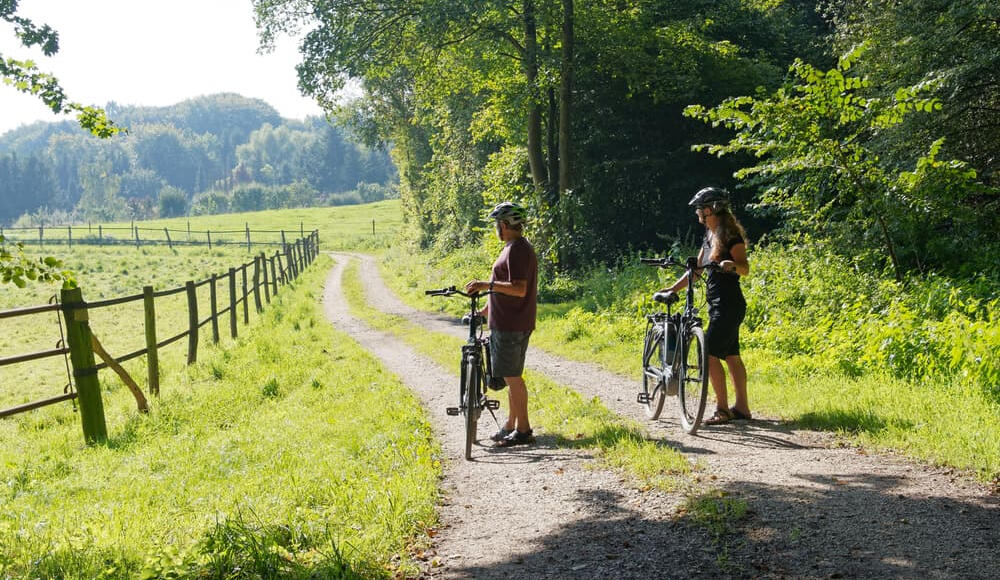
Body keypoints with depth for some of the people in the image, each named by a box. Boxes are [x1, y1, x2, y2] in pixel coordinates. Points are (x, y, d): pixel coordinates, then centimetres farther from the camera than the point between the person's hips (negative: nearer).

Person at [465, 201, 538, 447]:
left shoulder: (517, 250, -17)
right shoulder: (518, 248, 16)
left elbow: (519, 289, -27)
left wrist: (487, 284, -27)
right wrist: (486, 309, 25)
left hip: (511, 326, -10)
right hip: (508, 323, 10)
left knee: (512, 377, -4)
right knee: (512, 377, 16)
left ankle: (523, 430, 1)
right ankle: (511, 425, 25)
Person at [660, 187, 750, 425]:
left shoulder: (731, 236, -12)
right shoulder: (709, 237, 15)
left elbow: (745, 269, -15)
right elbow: (696, 269, 18)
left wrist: (732, 265, -36)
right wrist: (673, 288, 13)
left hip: (729, 305, -9)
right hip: (717, 304, 9)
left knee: (709, 354, -13)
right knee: (731, 355, 12)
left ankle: (723, 409, -8)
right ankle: (742, 407, 18)